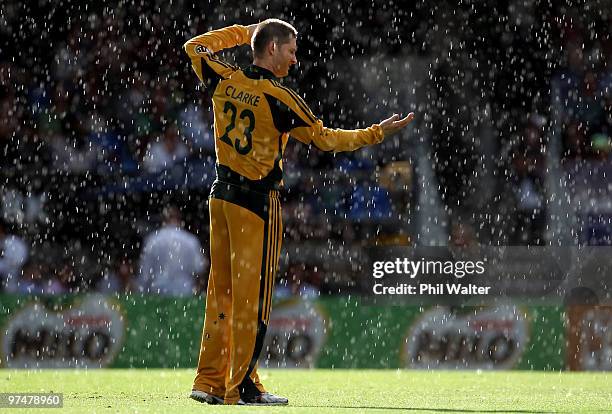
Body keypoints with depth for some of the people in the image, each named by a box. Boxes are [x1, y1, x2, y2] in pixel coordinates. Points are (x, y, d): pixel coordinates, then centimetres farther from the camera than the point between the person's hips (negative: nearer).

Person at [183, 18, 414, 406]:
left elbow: (195, 47, 21)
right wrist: (378, 132, 3)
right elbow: (325, 138, -6)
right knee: (252, 295, -2)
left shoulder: (225, 80, 1)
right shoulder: (279, 98, -15)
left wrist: (241, 33, 24)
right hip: (258, 200, -7)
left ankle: (210, 381, 13)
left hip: (222, 195, 7)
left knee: (222, 290, 12)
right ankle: (242, 386, -1)